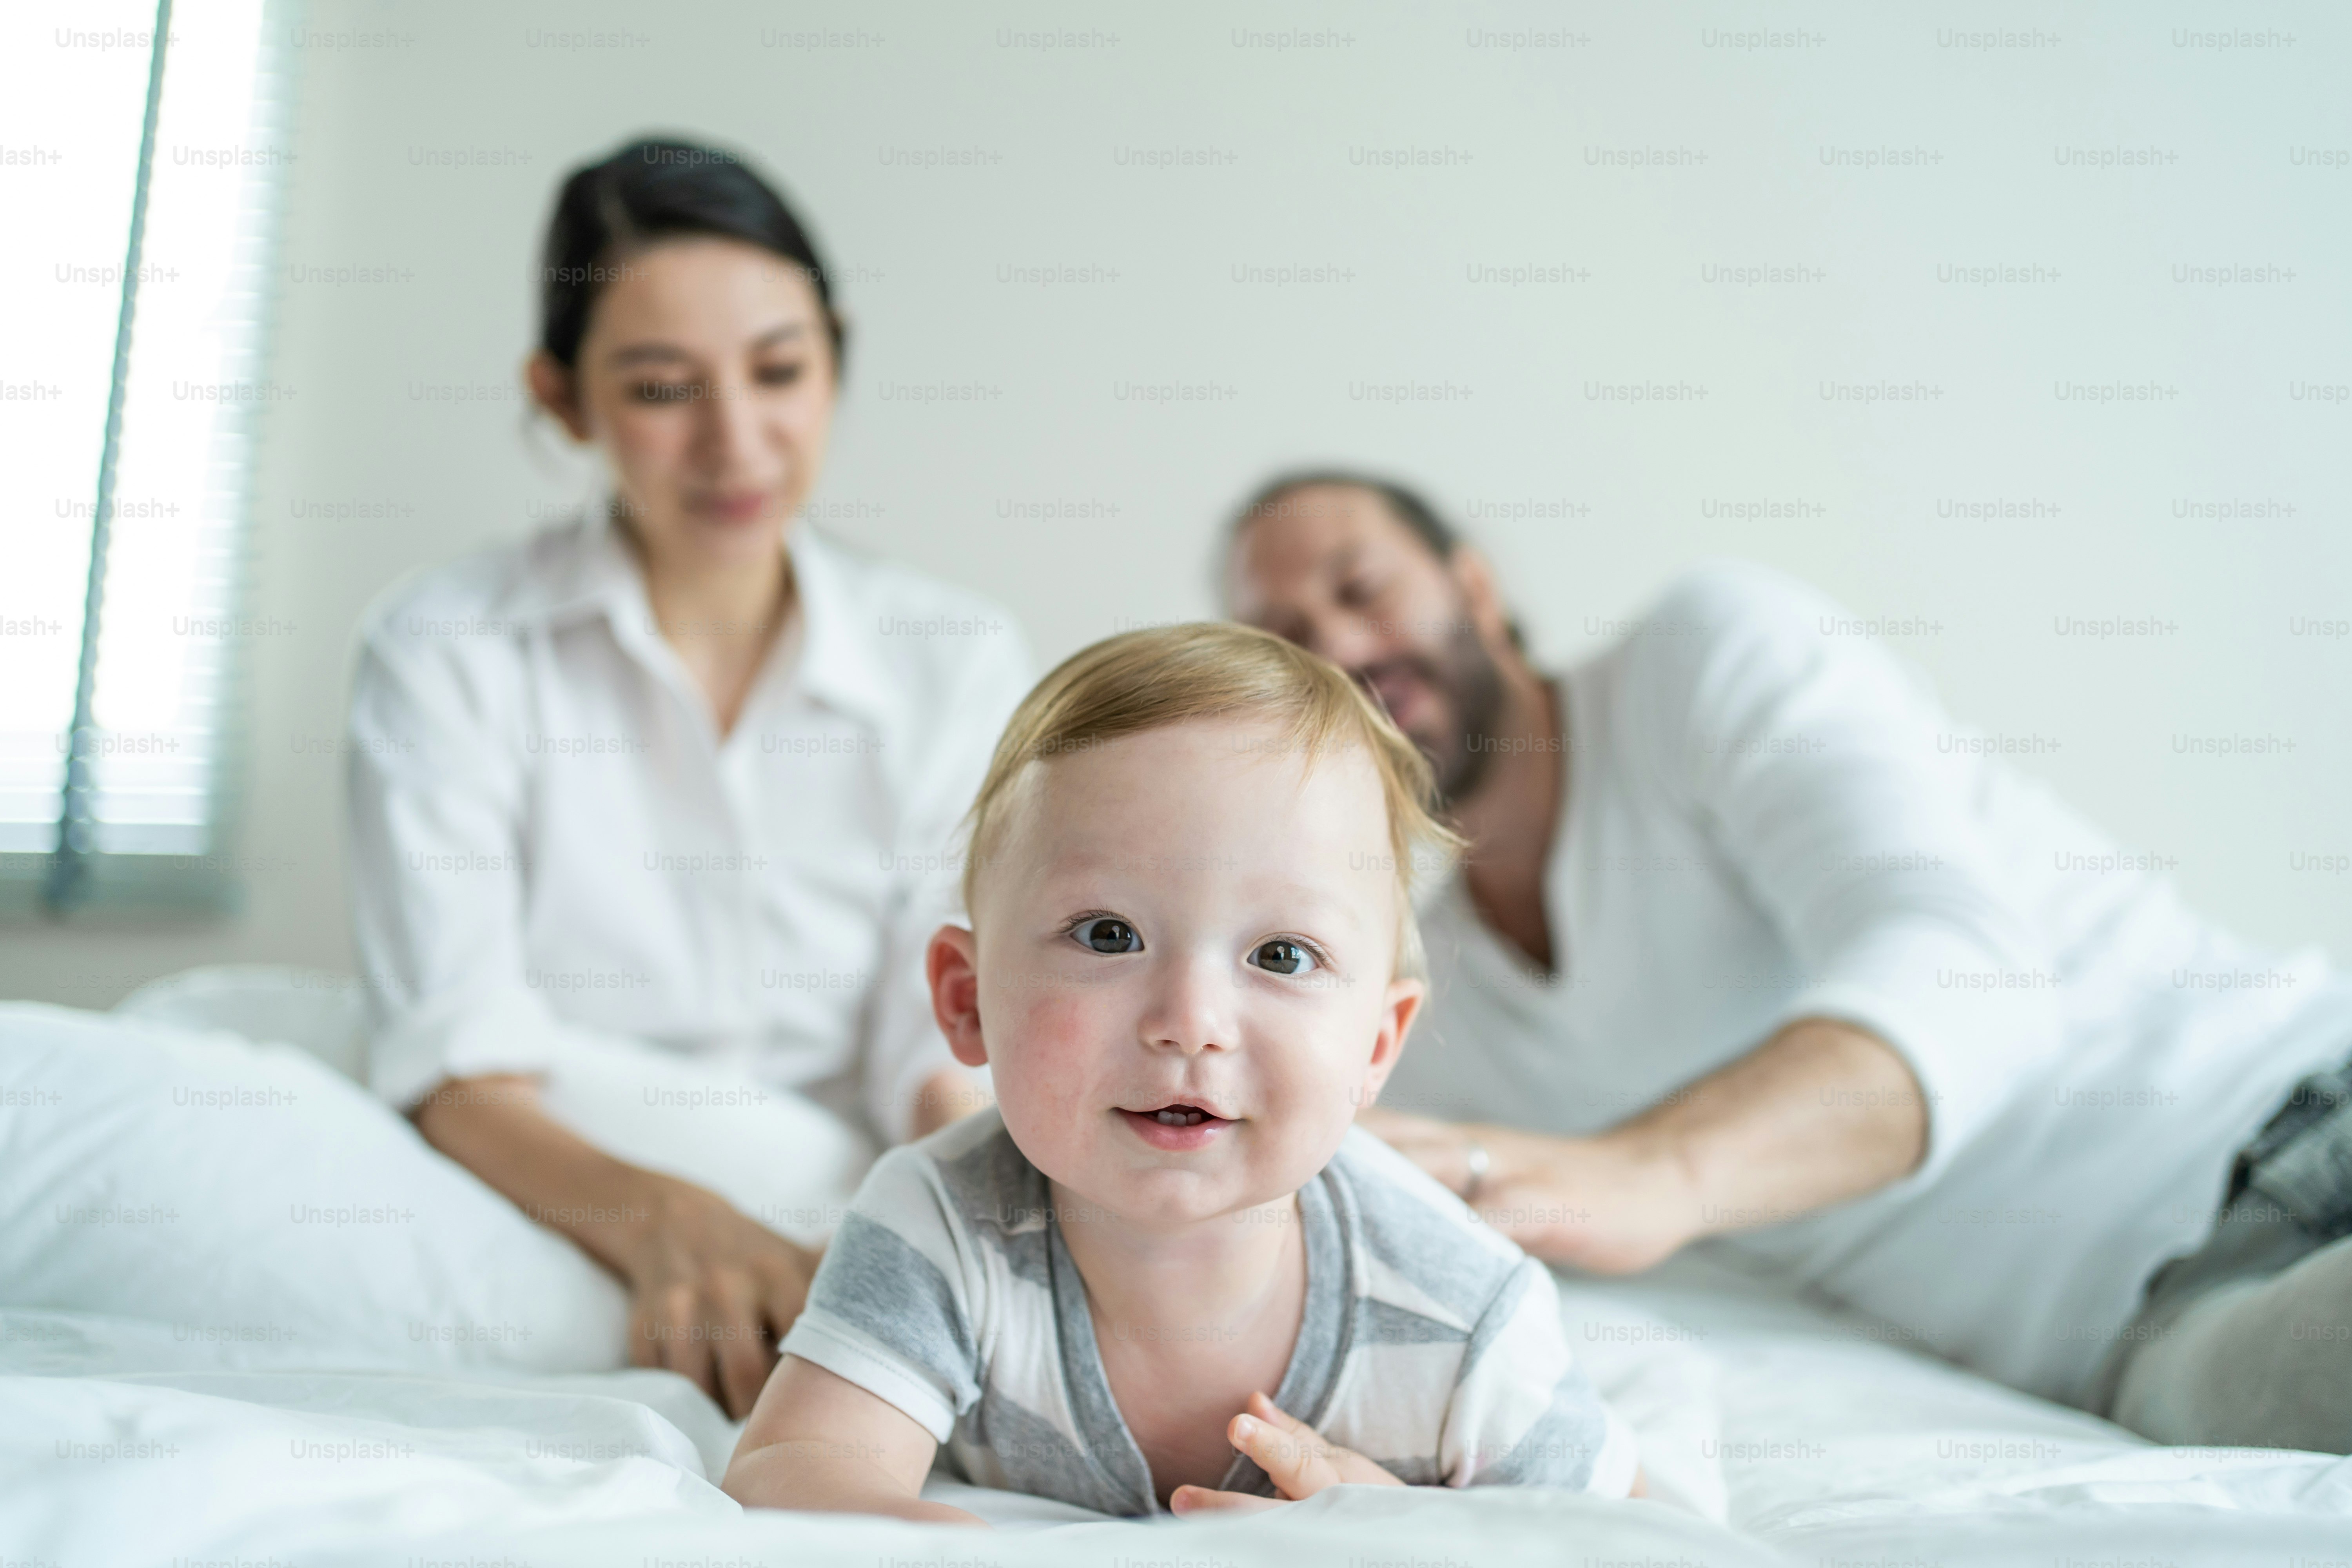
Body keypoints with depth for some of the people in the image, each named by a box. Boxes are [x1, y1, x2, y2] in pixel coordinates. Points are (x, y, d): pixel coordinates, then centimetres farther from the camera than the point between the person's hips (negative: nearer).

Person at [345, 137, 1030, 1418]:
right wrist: (663, 1219, -35)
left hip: (834, 1216, 0)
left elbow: (947, 1049, -3)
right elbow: (461, 1073, -13)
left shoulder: (959, 663, 5)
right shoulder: (446, 652, -2)